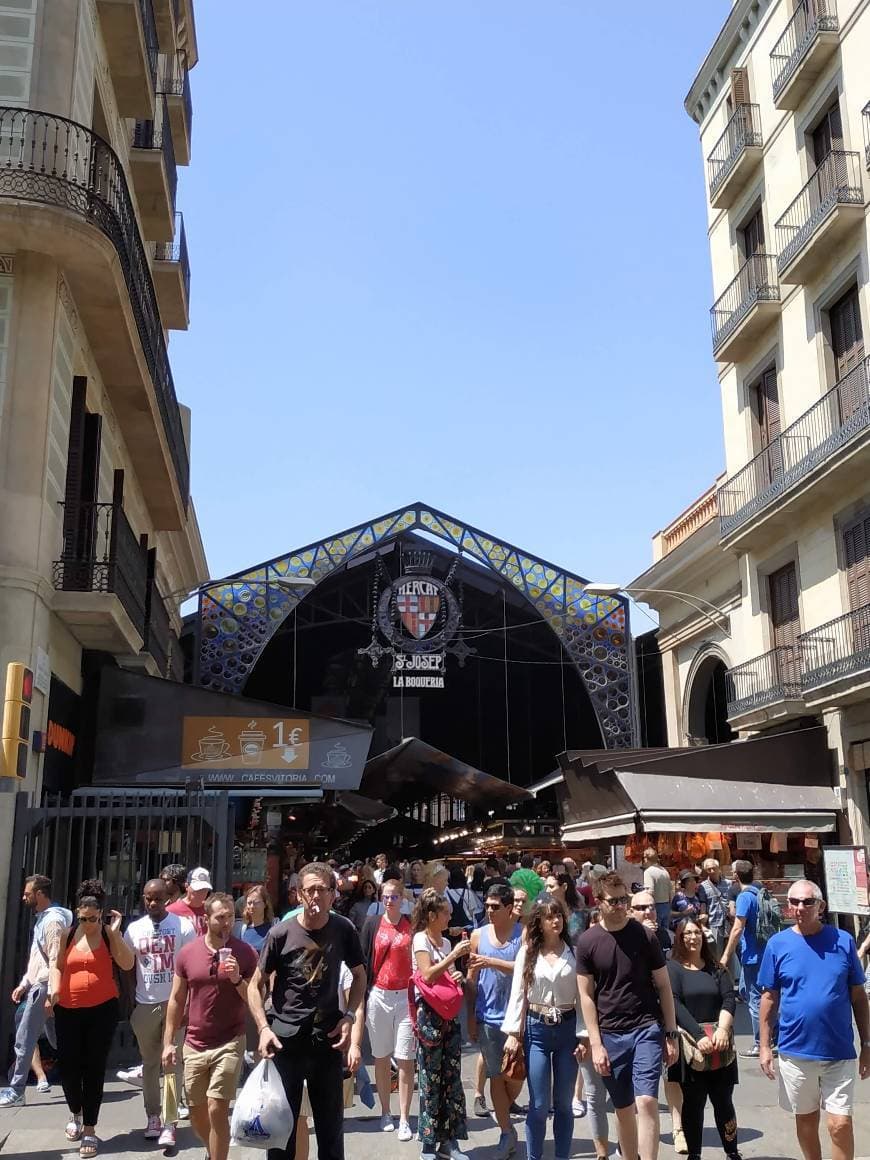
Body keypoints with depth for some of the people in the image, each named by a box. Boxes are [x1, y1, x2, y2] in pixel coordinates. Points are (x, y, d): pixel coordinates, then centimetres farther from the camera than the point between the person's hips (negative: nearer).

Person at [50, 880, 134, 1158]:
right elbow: (58, 966, 6)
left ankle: (89, 1129, 12)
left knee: (94, 1068, 1)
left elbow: (127, 964, -16)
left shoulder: (109, 933, -6)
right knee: (67, 1064, 6)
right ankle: (76, 1113, 36)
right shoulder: (68, 934, 2)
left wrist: (115, 933, -22)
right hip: (68, 1010, 3)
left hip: (102, 1009, -3)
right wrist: (55, 988, -13)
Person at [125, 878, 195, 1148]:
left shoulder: (183, 926, -5)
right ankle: (152, 1116, 22)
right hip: (145, 1004, 3)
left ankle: (169, 1123, 0)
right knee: (150, 1063, 12)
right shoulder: (134, 929, 3)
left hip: (175, 1002, -3)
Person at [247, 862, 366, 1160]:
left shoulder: (344, 930, -5)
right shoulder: (281, 933, -11)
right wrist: (264, 1028, -14)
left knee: (331, 1124, 12)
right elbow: (255, 985, -2)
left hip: (328, 1038, 2)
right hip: (286, 1038, -2)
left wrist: (349, 1016, -3)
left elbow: (359, 975, 10)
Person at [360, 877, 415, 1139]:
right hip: (378, 996, 1)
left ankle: (404, 1119, 2)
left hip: (406, 997, -1)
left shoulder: (412, 925, 1)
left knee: (405, 1059, -3)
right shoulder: (372, 924, 2)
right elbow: (363, 962, 3)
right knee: (381, 1057, 11)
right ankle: (385, 1112, 23)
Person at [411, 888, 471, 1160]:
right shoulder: (420, 939, -7)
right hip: (429, 1013, -7)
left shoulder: (446, 942, 13)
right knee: (431, 1079, -1)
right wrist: (454, 955, -19)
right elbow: (427, 975, -19)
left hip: (449, 1013, 7)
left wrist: (457, 977, 2)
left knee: (452, 1077, 6)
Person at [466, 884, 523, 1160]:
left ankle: (504, 1113, 34)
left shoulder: (523, 933, -5)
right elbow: (471, 979, 6)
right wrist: (471, 1017, 4)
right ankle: (507, 1132, 19)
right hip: (488, 1018, 2)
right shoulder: (478, 935, 3)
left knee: (515, 1074, 7)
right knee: (496, 1075, 6)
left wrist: (491, 962, -24)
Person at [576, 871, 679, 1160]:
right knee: (624, 1108, 11)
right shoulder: (587, 941, -3)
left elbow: (663, 986, 3)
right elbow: (586, 995, 0)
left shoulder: (645, 936, -4)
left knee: (646, 1101, -12)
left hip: (647, 1029, -1)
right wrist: (595, 1043, -5)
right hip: (610, 1035, 1)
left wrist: (671, 1034, 2)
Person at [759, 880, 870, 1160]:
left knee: (840, 1124, -2)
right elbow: (769, 997, 2)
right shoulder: (777, 944, -4)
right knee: (805, 1119, 15)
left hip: (839, 1052, -1)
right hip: (795, 1052, 1)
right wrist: (765, 1046, 0)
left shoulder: (843, 940, -4)